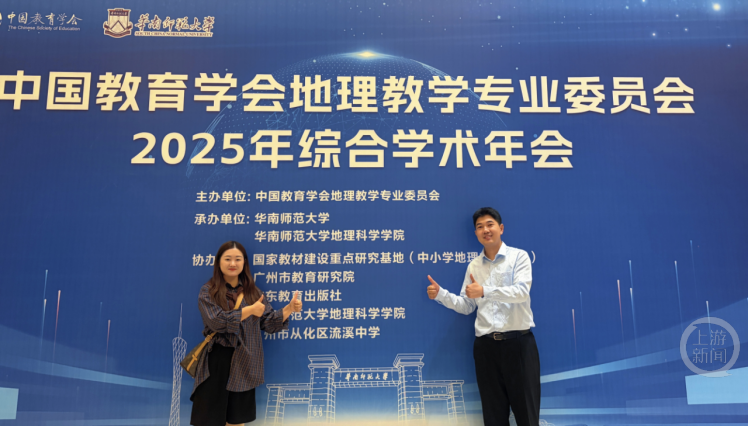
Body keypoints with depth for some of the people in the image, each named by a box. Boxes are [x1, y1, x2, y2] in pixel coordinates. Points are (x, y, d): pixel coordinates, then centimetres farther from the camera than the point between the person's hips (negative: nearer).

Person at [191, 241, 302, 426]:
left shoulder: (253, 291, 8)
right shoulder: (208, 291, -4)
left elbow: (269, 323, 4)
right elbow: (217, 321, -19)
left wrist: (289, 308, -11)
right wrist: (250, 310, -17)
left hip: (244, 363, 4)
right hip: (217, 361, -4)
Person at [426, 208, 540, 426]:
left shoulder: (518, 256, -2)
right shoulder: (473, 266, 11)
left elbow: (522, 291, -17)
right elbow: (467, 306, 12)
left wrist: (484, 291, -27)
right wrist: (440, 294, -4)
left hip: (518, 342, -4)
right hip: (486, 345, 4)